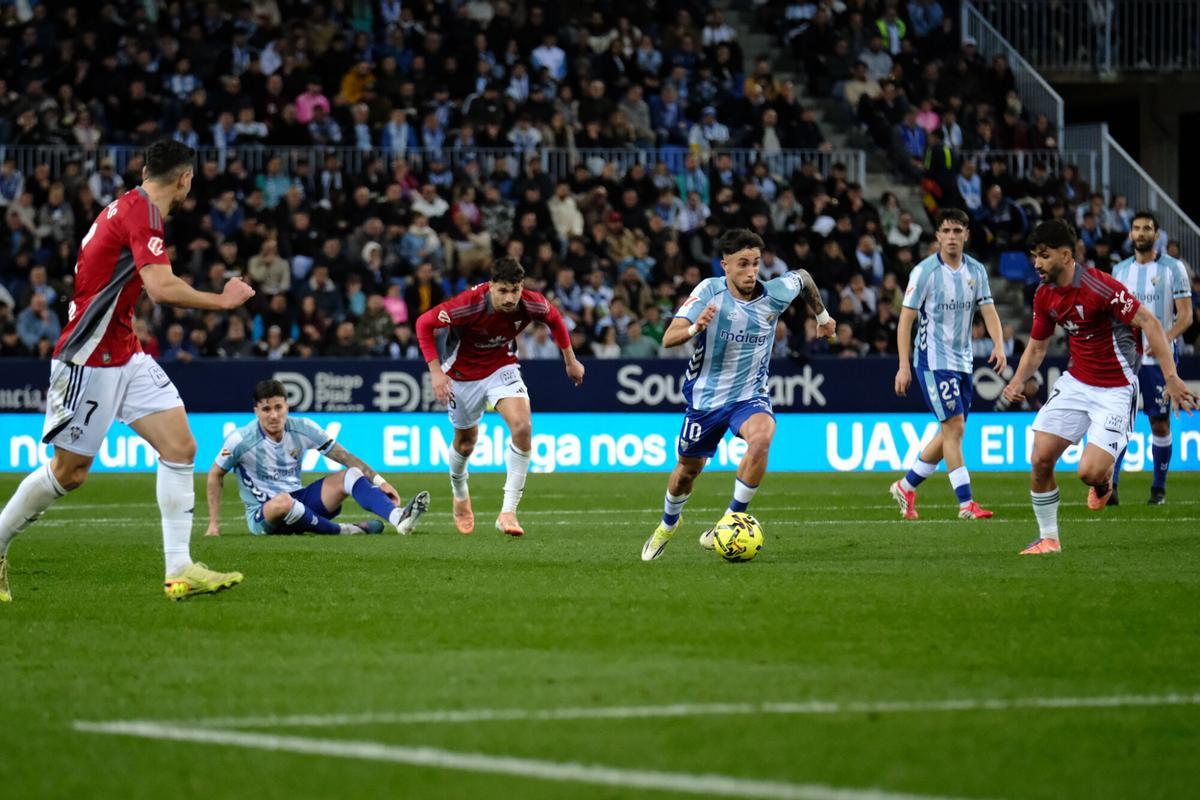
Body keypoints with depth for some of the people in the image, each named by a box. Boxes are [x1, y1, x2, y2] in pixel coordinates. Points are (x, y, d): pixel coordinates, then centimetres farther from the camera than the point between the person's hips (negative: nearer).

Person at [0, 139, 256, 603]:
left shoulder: (129, 206, 12)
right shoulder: (142, 212, -17)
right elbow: (162, 287, -28)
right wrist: (221, 301, -16)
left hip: (124, 356, 9)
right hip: (90, 360, -9)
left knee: (180, 447, -3)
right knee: (69, 472, 1)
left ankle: (179, 571, -6)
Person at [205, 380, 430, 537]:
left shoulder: (302, 429, -3)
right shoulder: (240, 440, -14)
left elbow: (345, 458, 1)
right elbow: (215, 476, -2)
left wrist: (378, 481, -8)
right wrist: (214, 524, -6)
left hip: (299, 503, 5)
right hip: (262, 515, -5)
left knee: (352, 475, -15)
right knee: (283, 502, -42)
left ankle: (398, 518, -38)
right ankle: (344, 531, -24)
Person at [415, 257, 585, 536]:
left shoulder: (531, 304, -22)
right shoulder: (469, 304, -33)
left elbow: (554, 318, 2)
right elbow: (424, 324, -22)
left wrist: (570, 360, 10)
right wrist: (436, 371, -29)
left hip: (502, 368, 2)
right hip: (464, 374, -2)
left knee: (522, 427, -23)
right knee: (465, 442, 14)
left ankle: (508, 512, -18)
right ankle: (460, 497, 50)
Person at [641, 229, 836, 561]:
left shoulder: (774, 294, -12)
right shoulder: (709, 291, -18)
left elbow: (803, 277, 12)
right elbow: (669, 338, -25)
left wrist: (822, 316, 24)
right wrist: (695, 328, -45)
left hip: (750, 396, 0)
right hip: (705, 396, 0)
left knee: (761, 438, -33)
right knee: (687, 470, 16)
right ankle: (669, 523, 50)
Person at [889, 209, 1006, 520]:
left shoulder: (976, 271, 7)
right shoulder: (925, 271, -9)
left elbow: (988, 310, 3)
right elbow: (906, 319, -7)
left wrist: (999, 344, -16)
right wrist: (903, 366, -12)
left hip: (963, 361, 6)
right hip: (934, 360, -6)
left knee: (950, 434, 9)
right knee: (955, 427, -13)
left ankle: (906, 486, 24)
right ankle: (966, 504, -13)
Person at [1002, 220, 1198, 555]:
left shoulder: (1100, 286, -23)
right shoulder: (1045, 296, 1)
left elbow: (1150, 323, -21)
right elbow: (1037, 345, 15)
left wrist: (1171, 377, -27)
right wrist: (1018, 381, -4)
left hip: (1115, 389, -7)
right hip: (1075, 382, 7)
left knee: (1090, 473, -18)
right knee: (1041, 459, -4)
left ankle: (1104, 480, 21)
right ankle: (1048, 538, 14)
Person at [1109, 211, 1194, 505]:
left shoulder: (1173, 269, -1)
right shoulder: (1120, 270, 11)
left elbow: (1185, 315, -5)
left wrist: (1166, 339, -21)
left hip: (1159, 358, -2)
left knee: (1160, 424, 3)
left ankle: (1159, 488, 14)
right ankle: (1109, 485, -16)